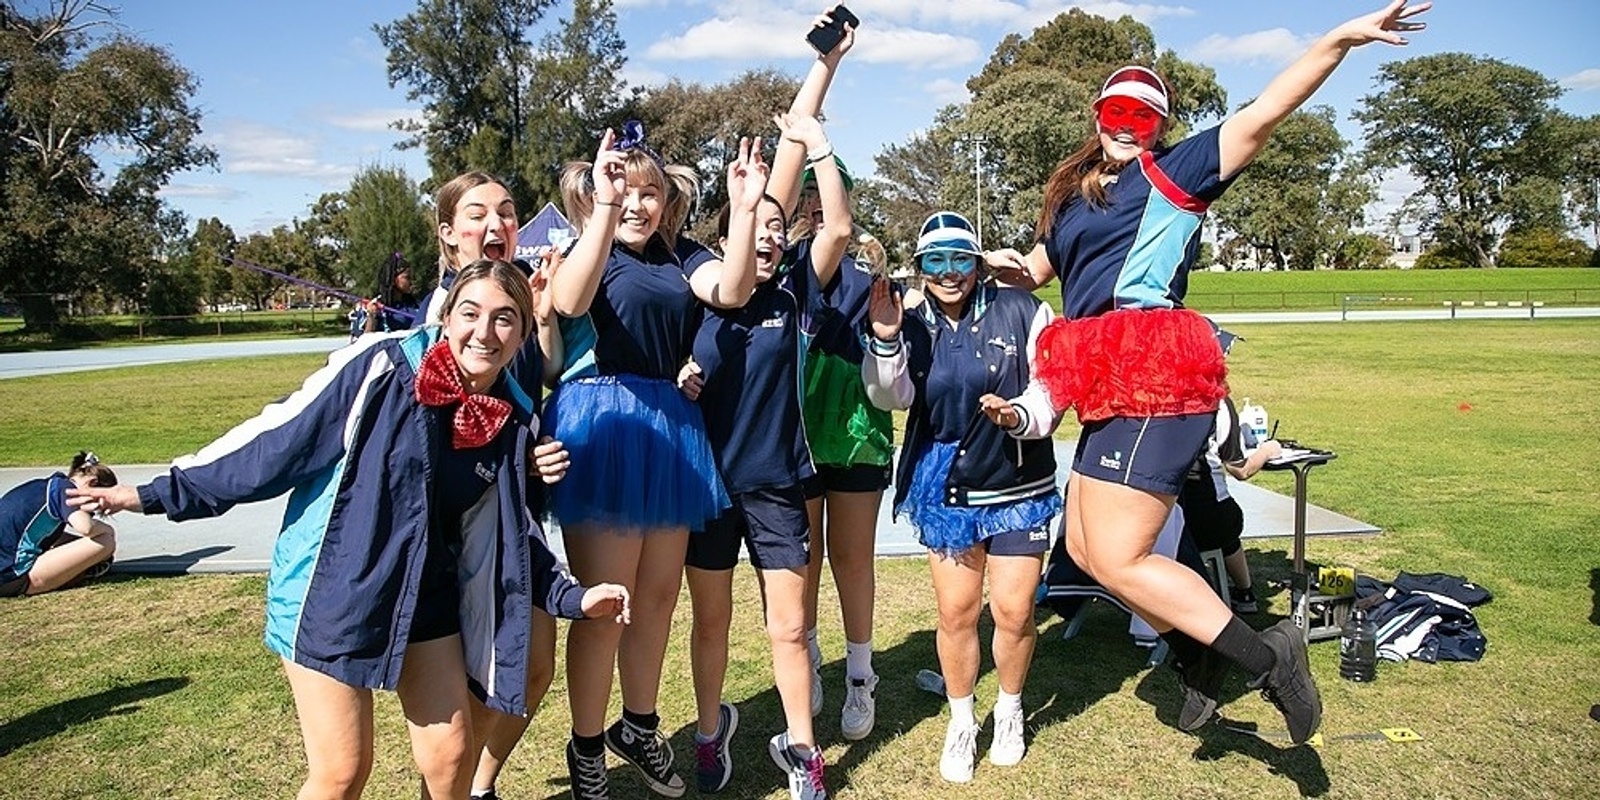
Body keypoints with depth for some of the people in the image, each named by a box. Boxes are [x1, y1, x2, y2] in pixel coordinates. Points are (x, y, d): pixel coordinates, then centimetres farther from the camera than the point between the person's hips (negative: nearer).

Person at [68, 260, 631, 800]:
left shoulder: (515, 422, -3)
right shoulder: (380, 368, -17)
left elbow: (514, 534, 6)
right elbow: (278, 438, -11)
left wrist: (571, 597, -4)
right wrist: (157, 494, -7)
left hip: (425, 598, 4)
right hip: (332, 592, -4)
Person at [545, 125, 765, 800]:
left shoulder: (681, 256, 11)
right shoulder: (589, 252, 0)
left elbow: (732, 290, -10)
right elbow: (569, 302, -25)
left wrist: (745, 209, -21)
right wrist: (604, 208, -34)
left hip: (673, 427, 5)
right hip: (603, 425, -5)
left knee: (659, 595, 15)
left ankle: (639, 727, 35)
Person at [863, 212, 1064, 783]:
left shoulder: (1020, 311, -8)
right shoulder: (913, 326, 3)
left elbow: (1053, 385, -7)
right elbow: (892, 398, -9)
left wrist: (1020, 415, -26)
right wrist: (886, 341, -25)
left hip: (1018, 489, -2)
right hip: (945, 492, 2)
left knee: (1013, 611, 3)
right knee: (955, 612, 7)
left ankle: (1009, 711, 31)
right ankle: (961, 723, 28)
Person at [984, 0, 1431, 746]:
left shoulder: (1172, 173, 2)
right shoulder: (1073, 194, 22)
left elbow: (1260, 115, -8)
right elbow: (1038, 265, 35)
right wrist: (1011, 266, 13)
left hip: (1154, 381, -8)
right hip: (1111, 393, 9)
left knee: (1117, 560, -11)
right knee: (1087, 546, 14)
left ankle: (1266, 657, 2)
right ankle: (1196, 645, 30)